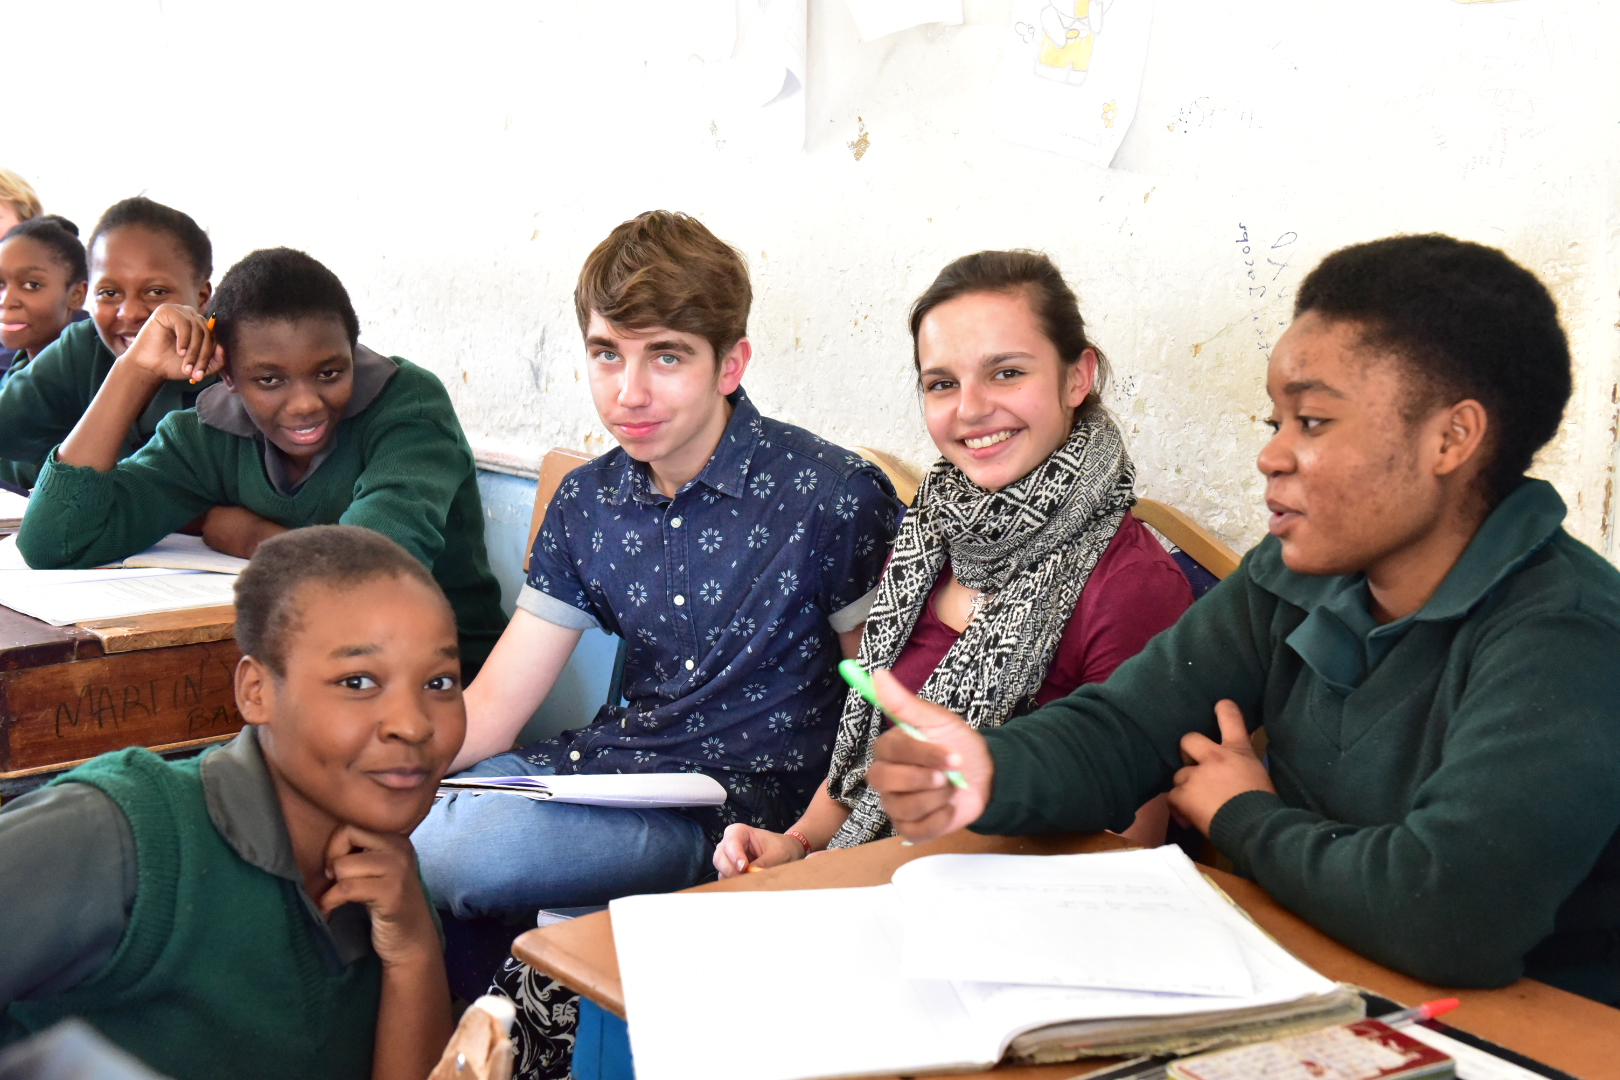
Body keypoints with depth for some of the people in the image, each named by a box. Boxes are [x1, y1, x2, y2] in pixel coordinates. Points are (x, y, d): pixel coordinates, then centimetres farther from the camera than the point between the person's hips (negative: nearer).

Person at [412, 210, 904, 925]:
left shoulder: (833, 498, -13)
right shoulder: (584, 504, 6)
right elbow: (489, 712, 5)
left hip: (743, 800, -6)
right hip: (603, 760, 7)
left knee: (458, 847, -28)